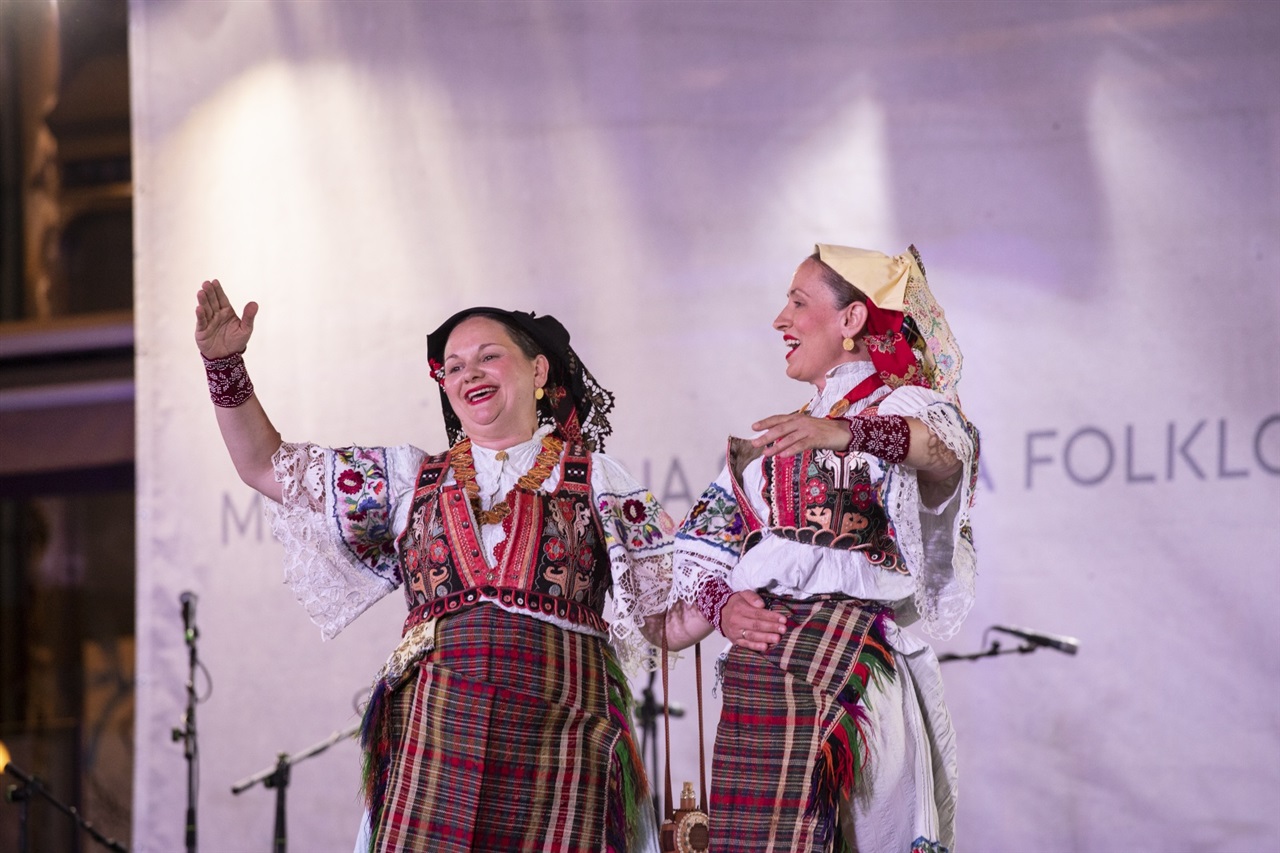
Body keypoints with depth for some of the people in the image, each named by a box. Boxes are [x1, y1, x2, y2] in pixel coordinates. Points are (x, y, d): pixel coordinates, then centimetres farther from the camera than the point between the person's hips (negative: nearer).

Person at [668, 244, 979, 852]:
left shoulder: (904, 407, 3)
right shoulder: (774, 441, 24)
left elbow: (945, 450, -22)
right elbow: (703, 554, 16)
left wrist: (842, 433, -38)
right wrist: (723, 608, -6)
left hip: (845, 663, -6)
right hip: (758, 675, 6)